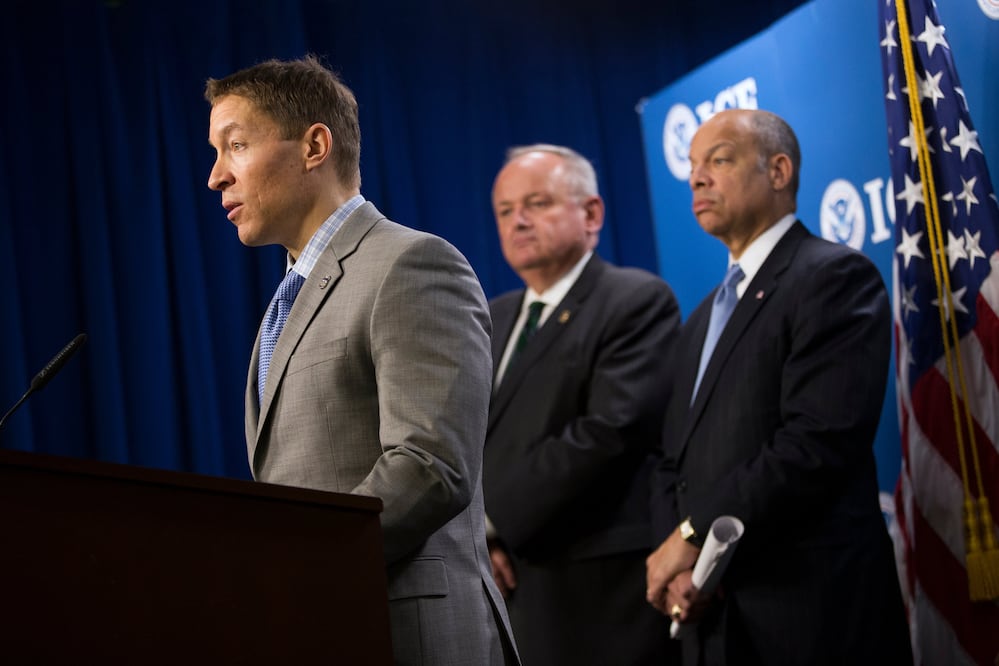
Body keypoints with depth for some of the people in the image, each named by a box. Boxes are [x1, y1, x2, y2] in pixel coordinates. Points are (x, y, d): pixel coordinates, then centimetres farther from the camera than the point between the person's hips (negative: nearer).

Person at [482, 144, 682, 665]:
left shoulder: (637, 301, -4)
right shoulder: (491, 320, 20)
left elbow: (613, 430, -16)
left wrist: (496, 521, -14)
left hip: (600, 598, -7)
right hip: (501, 590, 7)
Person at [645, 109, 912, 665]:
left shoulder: (837, 277, -7)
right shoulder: (703, 321, 20)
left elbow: (820, 441, -18)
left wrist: (693, 536, -15)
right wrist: (678, 566, -2)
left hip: (812, 618, -7)